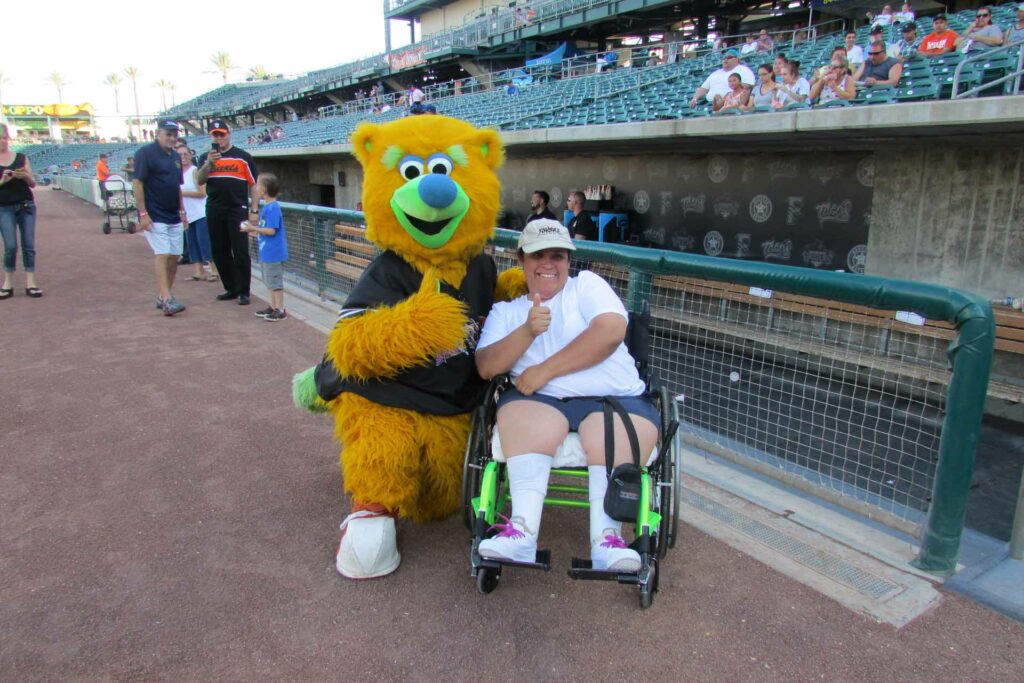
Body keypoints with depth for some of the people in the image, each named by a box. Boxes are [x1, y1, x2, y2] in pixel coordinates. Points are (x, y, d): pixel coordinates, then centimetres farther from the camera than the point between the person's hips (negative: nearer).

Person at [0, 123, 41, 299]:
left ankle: (30, 282, 3)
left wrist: (25, 176, -13)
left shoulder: (21, 157, 7)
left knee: (29, 244, -1)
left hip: (26, 205, 1)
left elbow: (33, 183, 6)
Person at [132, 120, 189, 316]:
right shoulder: (146, 153, -7)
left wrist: (182, 210, 18)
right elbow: (137, 183, -12)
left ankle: (164, 296, 16)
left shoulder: (176, 157, 15)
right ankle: (166, 300, -17)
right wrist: (143, 213, -17)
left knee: (174, 256, 6)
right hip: (154, 217, -7)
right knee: (163, 256, -14)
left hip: (174, 217, 7)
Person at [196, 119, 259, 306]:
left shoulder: (243, 157, 2)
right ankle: (231, 289, 20)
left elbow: (253, 185, 2)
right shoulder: (206, 158, 12)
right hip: (214, 212, 4)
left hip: (238, 211, -4)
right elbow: (199, 181, -2)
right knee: (220, 252, 9)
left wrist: (254, 210, -4)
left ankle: (243, 292, 1)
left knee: (241, 252, -6)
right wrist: (209, 163, -17)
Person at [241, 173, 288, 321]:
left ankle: (280, 310, 6)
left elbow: (271, 230, -23)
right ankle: (273, 307, 28)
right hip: (267, 252, 10)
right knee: (270, 281, 17)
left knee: (275, 281, -2)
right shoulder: (267, 207, 11)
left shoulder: (272, 208, -19)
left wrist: (253, 228, -18)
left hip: (274, 253, -10)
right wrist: (255, 232, 16)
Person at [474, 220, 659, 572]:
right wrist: (528, 331, -14)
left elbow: (611, 331, -6)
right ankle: (522, 532, -39)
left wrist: (545, 370, -10)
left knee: (623, 441, -32)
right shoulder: (505, 310, 20)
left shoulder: (586, 284, 15)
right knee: (523, 421, -33)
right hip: (541, 399, 1)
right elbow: (486, 367, 4)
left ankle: (606, 537, -33)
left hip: (614, 398, 0)